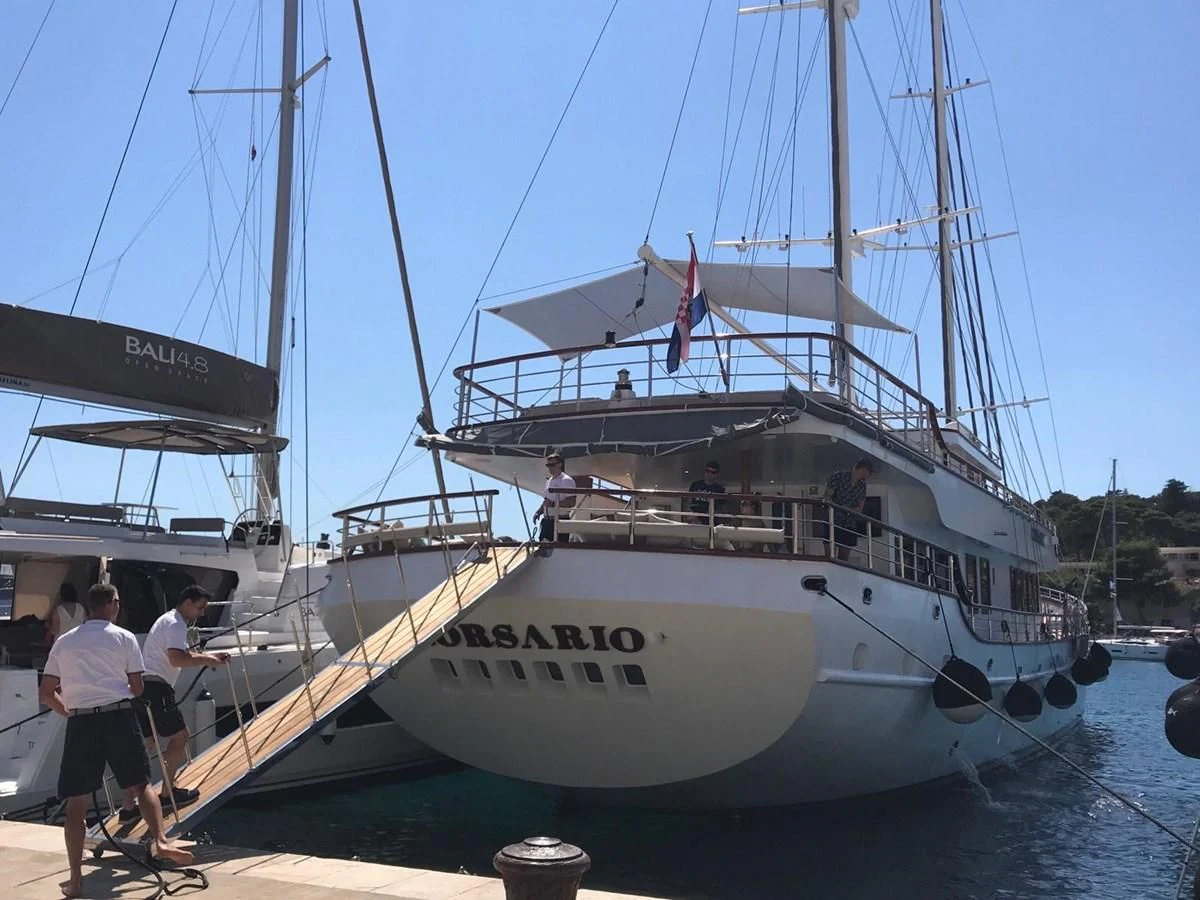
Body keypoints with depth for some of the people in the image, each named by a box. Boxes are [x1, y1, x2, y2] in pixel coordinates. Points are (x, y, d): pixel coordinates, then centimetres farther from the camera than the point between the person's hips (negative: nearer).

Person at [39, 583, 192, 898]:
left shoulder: (64, 642, 11)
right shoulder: (124, 637, 4)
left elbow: (46, 693, 10)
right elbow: (137, 688, 5)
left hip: (81, 723, 2)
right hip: (118, 717, -2)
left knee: (77, 801, 5)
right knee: (142, 785, 9)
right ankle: (161, 840, -10)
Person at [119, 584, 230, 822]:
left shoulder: (170, 621, 23)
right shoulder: (175, 624, -11)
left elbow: (184, 654, 32)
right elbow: (177, 659, -25)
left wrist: (210, 656, 20)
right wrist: (206, 660, -14)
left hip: (141, 687, 10)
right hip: (155, 688, -10)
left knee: (145, 746, 11)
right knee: (180, 737, 1)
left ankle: (128, 806, 10)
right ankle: (167, 793, 11)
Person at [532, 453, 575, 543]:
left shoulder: (567, 480, -9)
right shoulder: (549, 481, 18)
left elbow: (571, 502, -17)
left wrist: (553, 504, -24)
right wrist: (538, 512, 11)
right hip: (547, 520, 8)